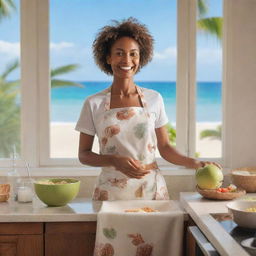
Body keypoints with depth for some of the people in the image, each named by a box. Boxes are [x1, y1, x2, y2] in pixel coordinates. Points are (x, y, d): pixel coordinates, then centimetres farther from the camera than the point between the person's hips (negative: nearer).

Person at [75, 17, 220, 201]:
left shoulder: (154, 99, 2)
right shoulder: (94, 104, -2)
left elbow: (164, 147, 9)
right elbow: (83, 154, 2)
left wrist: (194, 163, -7)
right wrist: (115, 161, -15)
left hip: (151, 189, 1)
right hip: (111, 191, -1)